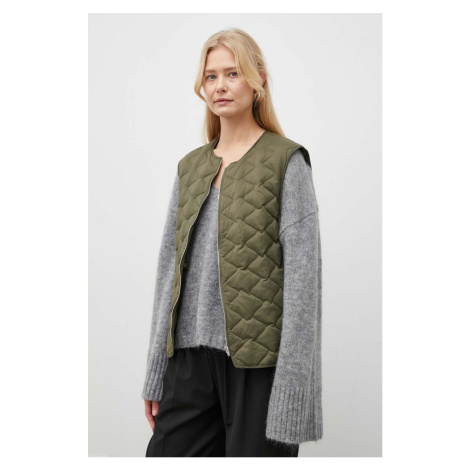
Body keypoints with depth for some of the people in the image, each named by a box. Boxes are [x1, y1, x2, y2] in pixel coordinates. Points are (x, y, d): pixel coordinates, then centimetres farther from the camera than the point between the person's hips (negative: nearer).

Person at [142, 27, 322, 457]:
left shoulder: (286, 161, -4)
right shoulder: (190, 167, 12)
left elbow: (303, 276, -10)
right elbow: (170, 267, 13)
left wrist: (291, 389, -14)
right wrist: (155, 374, 11)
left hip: (258, 358, -5)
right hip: (191, 357, 5)